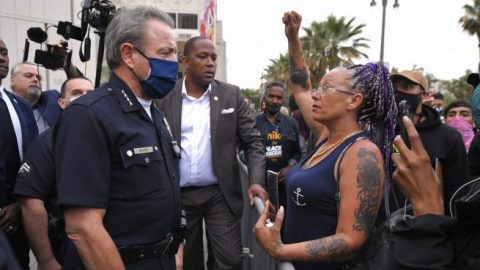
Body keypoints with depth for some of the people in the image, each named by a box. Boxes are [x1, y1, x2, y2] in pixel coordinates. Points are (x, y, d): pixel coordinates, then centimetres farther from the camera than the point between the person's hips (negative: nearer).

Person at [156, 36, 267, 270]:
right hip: (178, 196, 1)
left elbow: (253, 142, -1)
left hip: (220, 194, 0)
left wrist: (256, 181, -15)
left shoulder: (231, 95, 0)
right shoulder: (165, 98, -1)